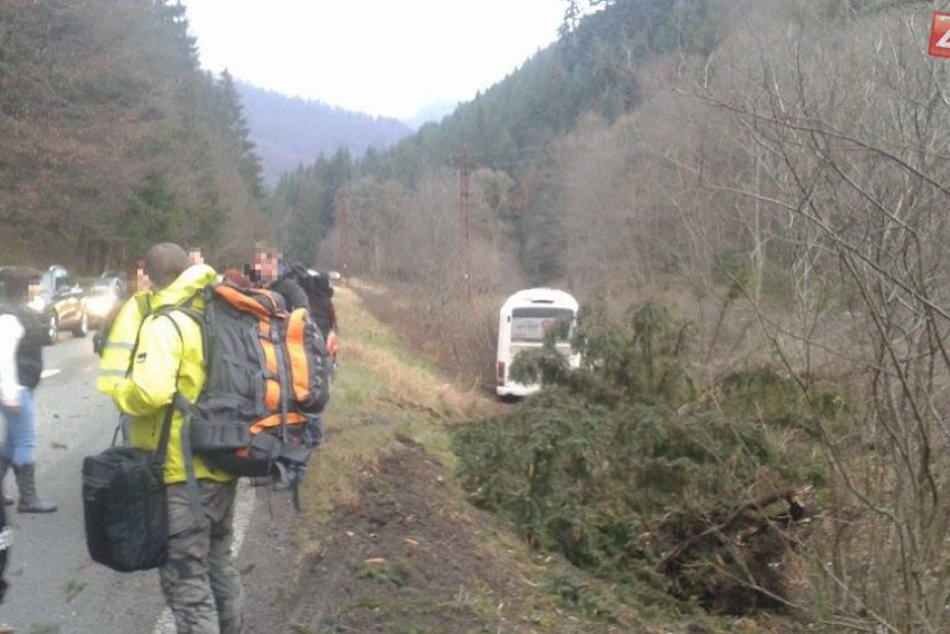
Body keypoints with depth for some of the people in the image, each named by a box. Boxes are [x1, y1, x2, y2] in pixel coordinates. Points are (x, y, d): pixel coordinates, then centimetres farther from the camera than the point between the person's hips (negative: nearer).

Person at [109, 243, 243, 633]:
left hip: (182, 472, -8)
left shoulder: (164, 324, -16)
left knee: (186, 580, 0)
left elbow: (151, 392, -28)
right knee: (219, 565, 23)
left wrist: (120, 392, -9)